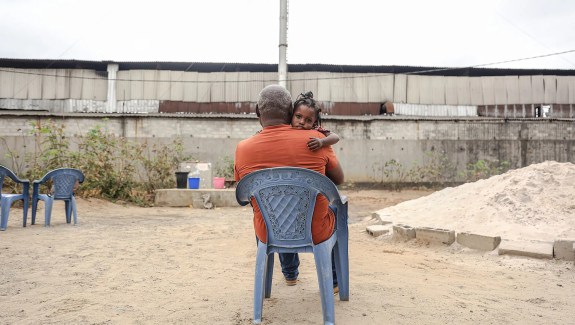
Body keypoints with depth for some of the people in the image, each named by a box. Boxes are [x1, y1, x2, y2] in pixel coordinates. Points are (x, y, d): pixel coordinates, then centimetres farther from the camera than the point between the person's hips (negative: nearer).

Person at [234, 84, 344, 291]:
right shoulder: (315, 139, -16)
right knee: (335, 208, 33)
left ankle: (290, 273, 53)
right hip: (315, 234, -2)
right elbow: (338, 179, -1)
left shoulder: (242, 149, -11)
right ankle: (333, 280, 40)